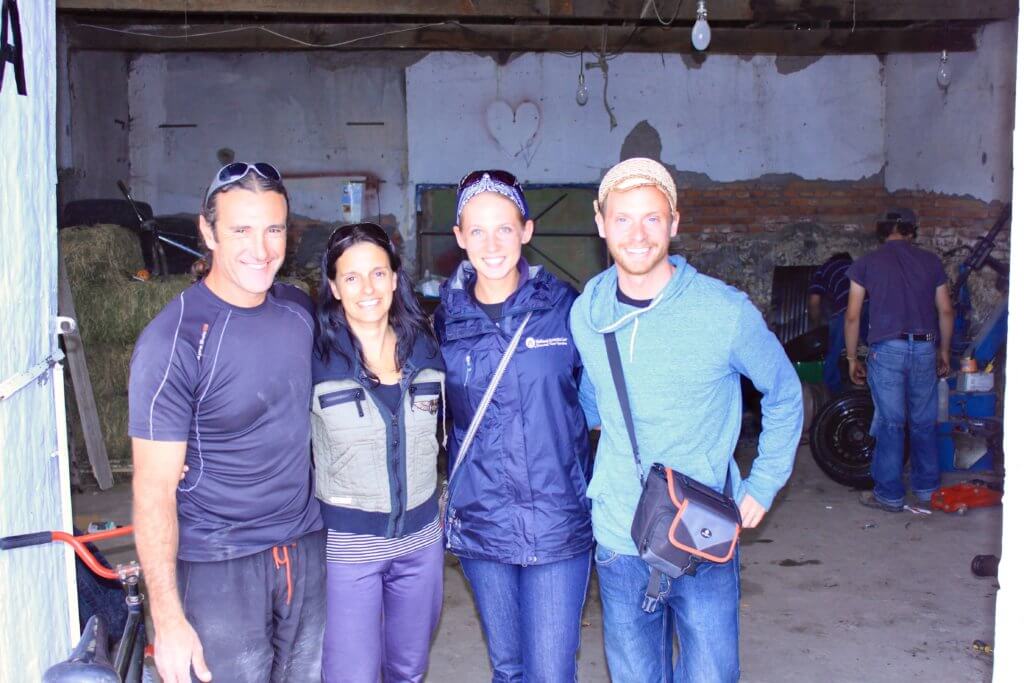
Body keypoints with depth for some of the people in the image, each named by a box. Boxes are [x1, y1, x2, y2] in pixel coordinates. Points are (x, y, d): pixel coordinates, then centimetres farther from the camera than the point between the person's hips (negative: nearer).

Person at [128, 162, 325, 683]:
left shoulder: (300, 310, 1)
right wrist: (167, 617, -16)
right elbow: (154, 489, -16)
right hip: (218, 567, -5)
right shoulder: (172, 342, -17)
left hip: (307, 547, 6)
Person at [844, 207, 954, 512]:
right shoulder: (930, 261, 9)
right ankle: (927, 487, 26)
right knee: (924, 423, 14)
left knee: (890, 424, 3)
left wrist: (852, 358, 8)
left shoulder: (866, 263, 2)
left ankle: (889, 495, 9)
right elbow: (946, 311, 10)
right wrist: (944, 352, 21)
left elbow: (853, 316, -1)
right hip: (925, 348, 3)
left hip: (887, 349, -3)